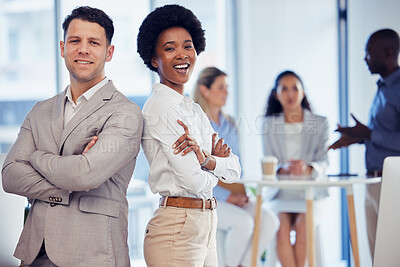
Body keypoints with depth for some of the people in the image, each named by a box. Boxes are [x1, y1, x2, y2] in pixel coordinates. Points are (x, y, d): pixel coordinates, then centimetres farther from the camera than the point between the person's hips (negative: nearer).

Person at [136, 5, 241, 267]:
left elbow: (235, 169, 8)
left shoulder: (194, 109, 14)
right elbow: (193, 181, -18)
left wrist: (205, 159, -13)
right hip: (177, 229, -8)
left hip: (205, 226, 8)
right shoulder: (160, 106, -12)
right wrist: (216, 169, 3)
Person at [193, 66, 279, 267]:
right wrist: (227, 196, -16)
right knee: (244, 222, -31)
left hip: (231, 196, 6)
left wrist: (240, 193, 2)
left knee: (270, 221, -18)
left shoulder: (229, 124, 14)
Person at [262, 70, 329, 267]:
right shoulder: (269, 124, 12)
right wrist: (283, 169, -21)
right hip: (280, 193, 1)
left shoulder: (319, 123, 9)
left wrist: (308, 169, -25)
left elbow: (323, 161, -1)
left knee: (302, 226, -28)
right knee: (282, 227, -28)